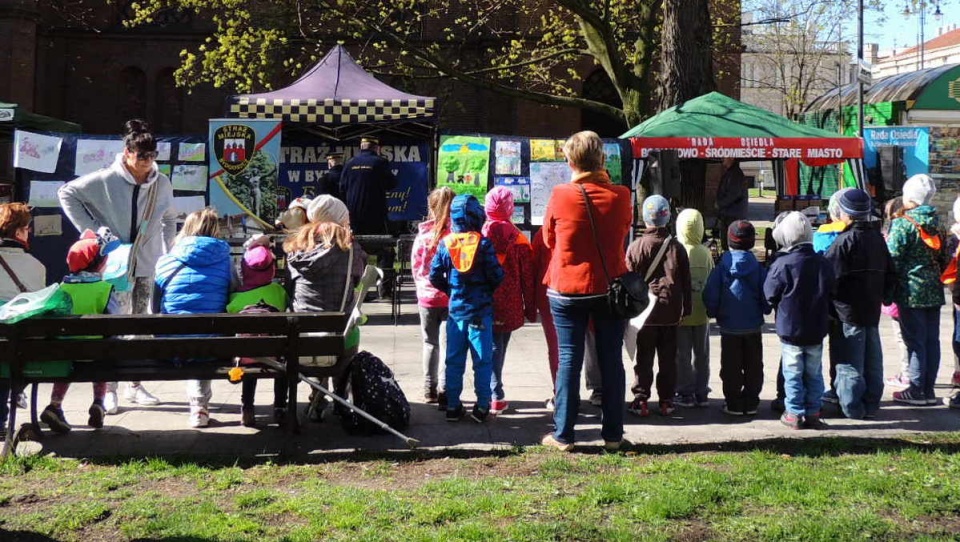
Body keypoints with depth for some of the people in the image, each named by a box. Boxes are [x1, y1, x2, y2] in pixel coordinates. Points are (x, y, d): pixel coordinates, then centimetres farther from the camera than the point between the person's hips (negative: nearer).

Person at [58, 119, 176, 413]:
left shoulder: (162, 184, 3)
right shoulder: (105, 180, -10)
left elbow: (169, 219, 18)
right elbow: (67, 193, -3)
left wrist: (167, 252, 10)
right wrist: (90, 228, -8)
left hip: (148, 267, 4)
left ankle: (135, 385, 20)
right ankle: (109, 389, 1)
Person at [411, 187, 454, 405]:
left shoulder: (424, 233, -5)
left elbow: (415, 264, 2)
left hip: (427, 295, 2)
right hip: (452, 297, -2)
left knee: (431, 344, 16)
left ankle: (430, 390, 23)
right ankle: (444, 391, -1)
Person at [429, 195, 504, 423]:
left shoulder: (445, 243, -2)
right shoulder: (483, 243, -11)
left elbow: (435, 277, 0)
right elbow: (496, 275, -11)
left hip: (456, 310, 3)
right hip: (481, 310, -3)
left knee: (454, 360, 10)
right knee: (483, 360, 4)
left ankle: (453, 406, 12)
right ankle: (482, 407, 5)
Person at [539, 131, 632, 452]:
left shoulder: (560, 197, -11)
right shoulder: (621, 196, -6)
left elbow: (548, 239, 2)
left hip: (567, 290, -1)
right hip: (610, 287, 2)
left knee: (569, 360, 4)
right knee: (611, 361, 8)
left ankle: (563, 435, 7)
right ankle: (612, 434, 13)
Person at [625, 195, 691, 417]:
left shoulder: (636, 247, -9)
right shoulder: (676, 247, -1)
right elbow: (685, 282, 4)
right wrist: (686, 309, 11)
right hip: (671, 313, 2)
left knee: (643, 358, 5)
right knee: (668, 359, 9)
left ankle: (640, 400, 3)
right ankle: (667, 401, 11)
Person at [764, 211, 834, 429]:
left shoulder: (782, 264, -16)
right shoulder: (823, 264, -1)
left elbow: (770, 295, -8)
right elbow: (831, 293, 9)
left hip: (790, 329, -4)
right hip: (816, 330, 4)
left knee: (793, 374, 6)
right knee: (814, 373, 12)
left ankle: (794, 414, 8)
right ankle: (813, 413, 16)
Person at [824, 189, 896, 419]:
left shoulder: (845, 241, -16)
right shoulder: (877, 238, 7)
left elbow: (830, 277, -16)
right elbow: (890, 273, 14)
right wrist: (885, 296, 22)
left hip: (848, 313, -7)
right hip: (872, 310, 7)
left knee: (850, 362, -1)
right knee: (872, 360, 12)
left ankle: (852, 406, 2)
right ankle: (871, 404, 19)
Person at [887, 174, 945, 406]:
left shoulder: (902, 224, -12)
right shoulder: (935, 224, 8)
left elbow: (893, 259, -14)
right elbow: (943, 257, 13)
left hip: (911, 291, -6)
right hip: (933, 291, 6)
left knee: (915, 341, -2)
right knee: (932, 340, 8)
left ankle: (916, 391, 1)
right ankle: (929, 390, 14)